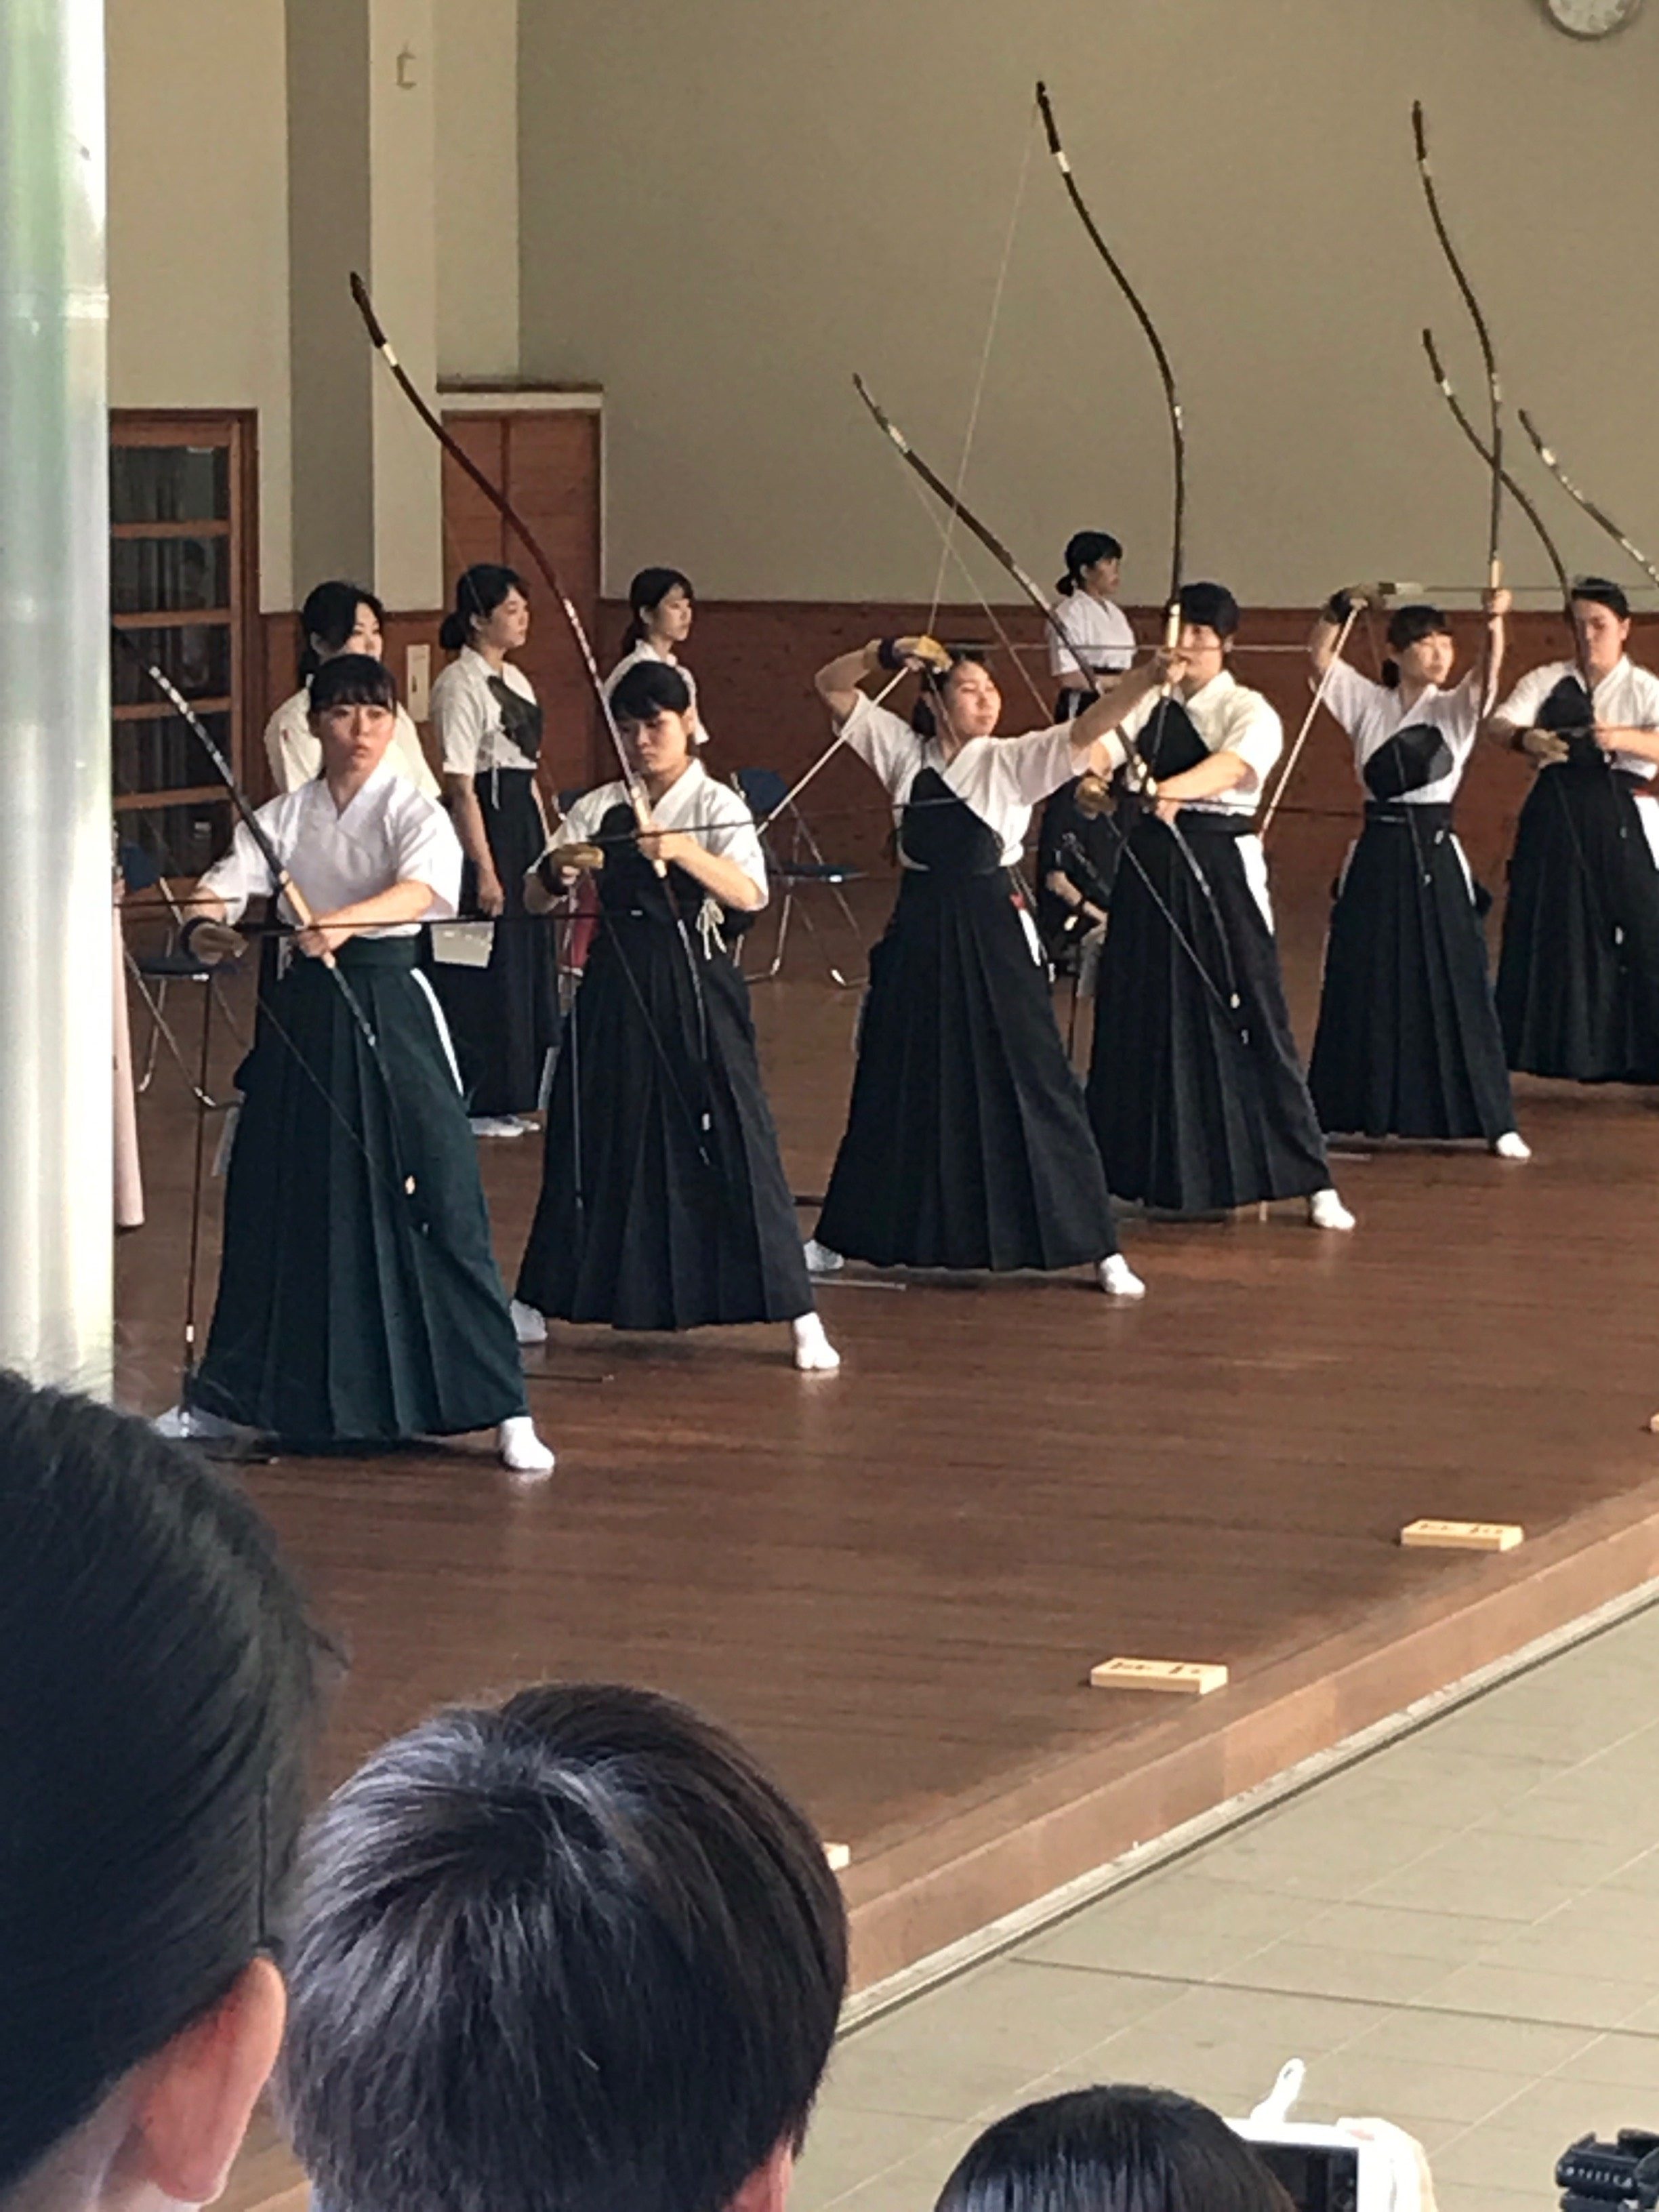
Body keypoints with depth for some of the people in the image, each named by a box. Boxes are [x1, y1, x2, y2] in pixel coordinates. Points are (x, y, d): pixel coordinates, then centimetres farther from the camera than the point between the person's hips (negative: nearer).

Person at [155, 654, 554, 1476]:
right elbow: (227, 883, -6)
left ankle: (507, 1414, -2)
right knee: (274, 1203, 11)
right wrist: (205, 923, -30)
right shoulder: (283, 818, 7)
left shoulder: (413, 813, -6)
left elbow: (425, 888, -26)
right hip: (304, 1009, 4)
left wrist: (345, 920, -44)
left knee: (438, 1204, -7)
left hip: (390, 1010, -4)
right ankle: (222, 1400, 27)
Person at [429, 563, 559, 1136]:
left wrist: (547, 846, 15)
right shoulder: (460, 685, -13)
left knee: (529, 962, 11)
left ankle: (508, 1098, 20)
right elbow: (460, 786, -16)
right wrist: (484, 868, -19)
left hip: (523, 824, 9)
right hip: (486, 824, -9)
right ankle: (476, 1103, 5)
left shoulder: (515, 680, 14)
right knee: (486, 973, -3)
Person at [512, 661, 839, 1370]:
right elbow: (533, 898, 5)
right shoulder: (599, 810, 8)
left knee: (734, 1142, -7)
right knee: (589, 1143, 10)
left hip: (695, 989, -3)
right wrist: (556, 870, -17)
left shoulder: (716, 807, -3)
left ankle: (801, 1320, -4)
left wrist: (685, 853, -35)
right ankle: (535, 1303, 24)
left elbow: (750, 894, -19)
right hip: (616, 986, 4)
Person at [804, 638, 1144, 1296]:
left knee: (1033, 1084, -4)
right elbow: (832, 686, 6)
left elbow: (1085, 730, -18)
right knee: (894, 1088, 14)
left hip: (992, 933, -3)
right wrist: (886, 653, -11)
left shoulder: (1013, 761, -4)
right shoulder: (904, 752, 4)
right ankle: (841, 1239, 27)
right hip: (919, 932, 3)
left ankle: (1100, 1250, 0)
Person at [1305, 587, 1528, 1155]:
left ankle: (1497, 1122, -1)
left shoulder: (1456, 709, 2)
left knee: (1457, 985, -4)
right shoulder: (1367, 703, 7)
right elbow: (1319, 654, -2)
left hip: (1436, 853, -2)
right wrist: (1340, 608, -21)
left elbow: (1488, 673, -18)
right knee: (1360, 987, 7)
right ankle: (1343, 1110, 20)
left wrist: (1495, 623, -38)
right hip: (1377, 854, 2)